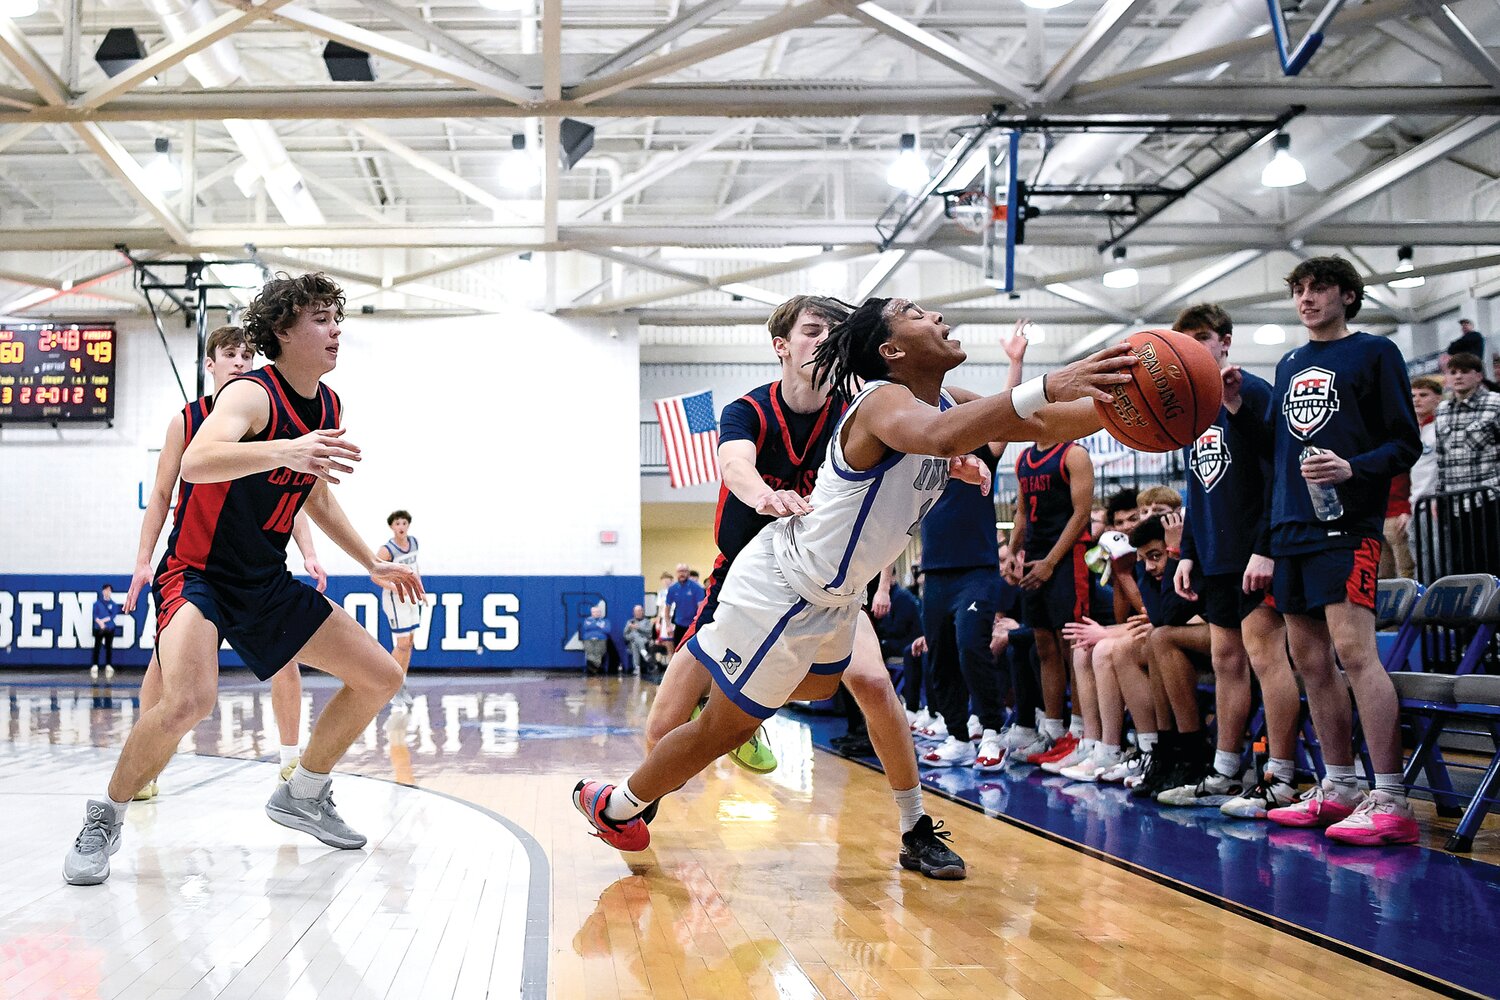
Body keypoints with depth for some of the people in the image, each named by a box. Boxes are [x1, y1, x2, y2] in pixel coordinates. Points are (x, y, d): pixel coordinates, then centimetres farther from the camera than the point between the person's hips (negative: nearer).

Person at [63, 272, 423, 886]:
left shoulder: (328, 407, 5)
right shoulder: (253, 395, -20)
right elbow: (195, 464, -41)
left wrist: (374, 566, 22)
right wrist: (284, 451, -56)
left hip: (267, 583, 8)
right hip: (198, 575, -8)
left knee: (381, 678, 6)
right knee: (189, 702, -33)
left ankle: (302, 795, 25)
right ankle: (104, 821, -7)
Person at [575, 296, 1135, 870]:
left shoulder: (950, 404, 0)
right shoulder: (884, 401, -27)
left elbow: (1046, 425, 1)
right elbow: (939, 436, -51)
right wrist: (1045, 387, -59)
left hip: (832, 594, 9)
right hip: (782, 587, -9)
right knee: (725, 727, 5)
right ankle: (615, 805, 25)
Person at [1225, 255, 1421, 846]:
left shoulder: (1375, 353, 1)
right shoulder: (1290, 365, 20)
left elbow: (1406, 443, -3)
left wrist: (1352, 468, -21)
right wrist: (1239, 410, 6)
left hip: (1347, 525, -7)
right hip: (1291, 529, 7)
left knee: (1353, 649, -16)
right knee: (1309, 658, 8)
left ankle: (1390, 802, -14)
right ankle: (1339, 790, 17)